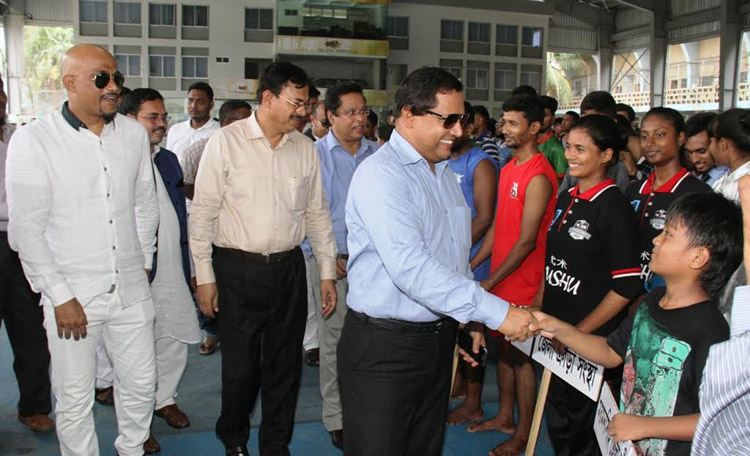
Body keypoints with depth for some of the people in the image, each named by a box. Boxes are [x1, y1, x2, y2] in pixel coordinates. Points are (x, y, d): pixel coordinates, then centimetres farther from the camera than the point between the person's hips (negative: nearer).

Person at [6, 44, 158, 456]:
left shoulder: (134, 133, 4)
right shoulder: (32, 139, -9)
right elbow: (26, 229, -9)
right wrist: (60, 296, -10)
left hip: (131, 290, 4)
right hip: (72, 296, -4)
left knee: (141, 384, 16)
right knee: (74, 400, 8)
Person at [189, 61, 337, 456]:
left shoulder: (305, 149, 5)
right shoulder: (226, 142, -5)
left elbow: (317, 213, 11)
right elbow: (203, 212, -4)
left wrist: (327, 272, 9)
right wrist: (204, 276, -5)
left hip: (289, 268, 3)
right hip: (237, 270, -3)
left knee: (285, 365, 11)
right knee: (240, 365, 6)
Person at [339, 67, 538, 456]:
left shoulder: (444, 171, 11)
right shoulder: (381, 174, -19)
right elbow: (411, 268, -30)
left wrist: (472, 319, 14)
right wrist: (496, 312, -29)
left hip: (439, 337, 8)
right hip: (384, 346, -8)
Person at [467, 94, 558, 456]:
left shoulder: (538, 177, -19)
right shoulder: (509, 168, 9)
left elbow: (526, 242, -21)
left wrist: (490, 282, -17)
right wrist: (472, 265, 10)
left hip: (523, 281, -8)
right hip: (498, 279, 8)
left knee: (520, 356, 4)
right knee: (503, 348, 18)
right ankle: (504, 417, 35)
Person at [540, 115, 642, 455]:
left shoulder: (614, 208, -15)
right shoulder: (565, 199, 7)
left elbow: (627, 286, -17)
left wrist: (580, 332, -16)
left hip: (591, 340, -7)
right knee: (557, 421, 19)